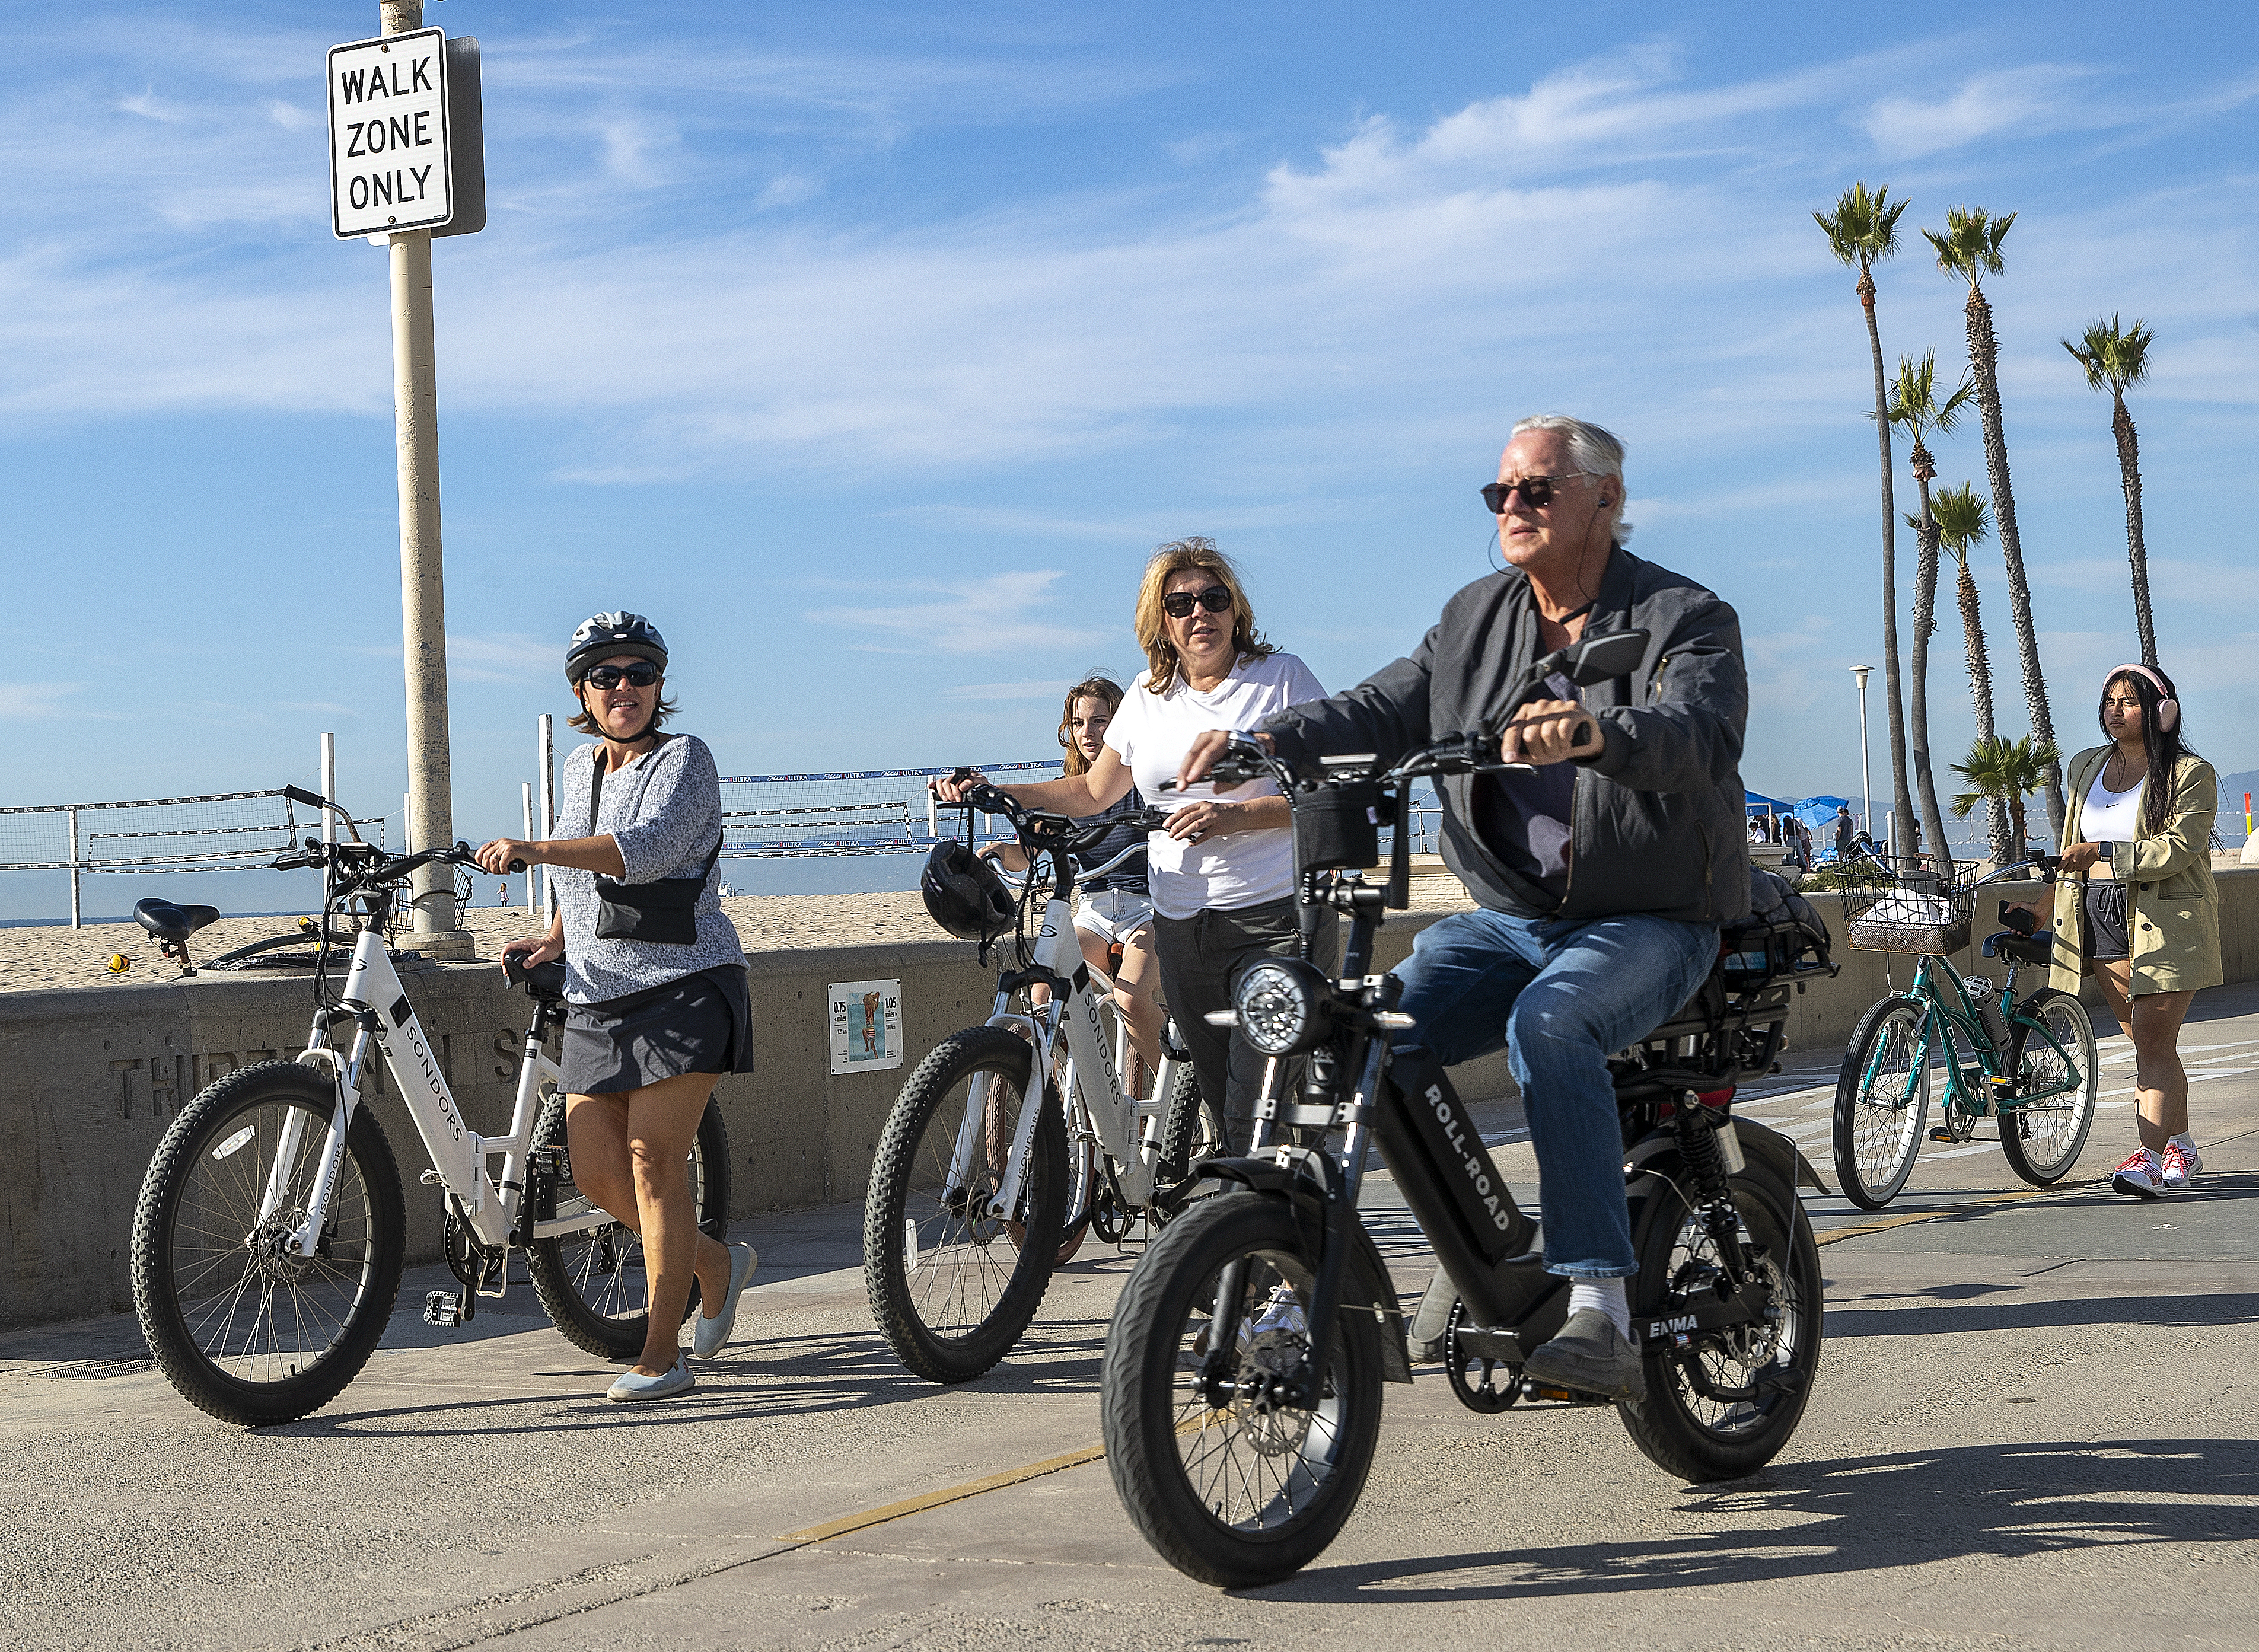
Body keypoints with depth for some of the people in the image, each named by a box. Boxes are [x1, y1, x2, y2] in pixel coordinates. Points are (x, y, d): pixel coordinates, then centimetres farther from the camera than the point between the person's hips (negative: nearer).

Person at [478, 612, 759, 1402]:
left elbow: (651, 846, -26)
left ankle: (663, 1355, -4)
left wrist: (536, 851, -35)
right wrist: (555, 936, 11)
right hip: (597, 999, 7)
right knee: (597, 1171, 3)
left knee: (652, 1159, -12)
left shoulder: (683, 758, -7)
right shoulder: (579, 768, 14)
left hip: (683, 988, -7)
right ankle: (717, 1264, 28)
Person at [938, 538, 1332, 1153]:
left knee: (1257, 1117, -13)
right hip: (1182, 925, 4)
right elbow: (1094, 791, 24)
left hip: (1276, 918, -4)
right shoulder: (1148, 695, 13)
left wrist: (1236, 815, -18)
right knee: (1218, 1100, 2)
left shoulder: (1282, 676, 0)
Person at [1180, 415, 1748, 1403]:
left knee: (1548, 1023, -36)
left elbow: (1698, 735, -25)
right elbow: (1386, 708, 4)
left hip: (1648, 923, -5)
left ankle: (1600, 1314, -37)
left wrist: (1592, 731, -47)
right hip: (1507, 919, 5)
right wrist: (1269, 740, -15)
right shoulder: (1476, 619, 14)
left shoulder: (1686, 619, -4)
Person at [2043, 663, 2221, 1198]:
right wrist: (2049, 910, 23)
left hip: (2165, 922, -6)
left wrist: (2104, 852, -23)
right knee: (2148, 1043, 9)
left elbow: (2179, 846, -17)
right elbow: (2074, 853, 24)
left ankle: (2150, 1157, -17)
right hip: (2102, 920, 6)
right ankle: (2181, 1149, 20)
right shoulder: (2086, 768, 15)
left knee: (2153, 1042, -13)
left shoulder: (2190, 774, -4)